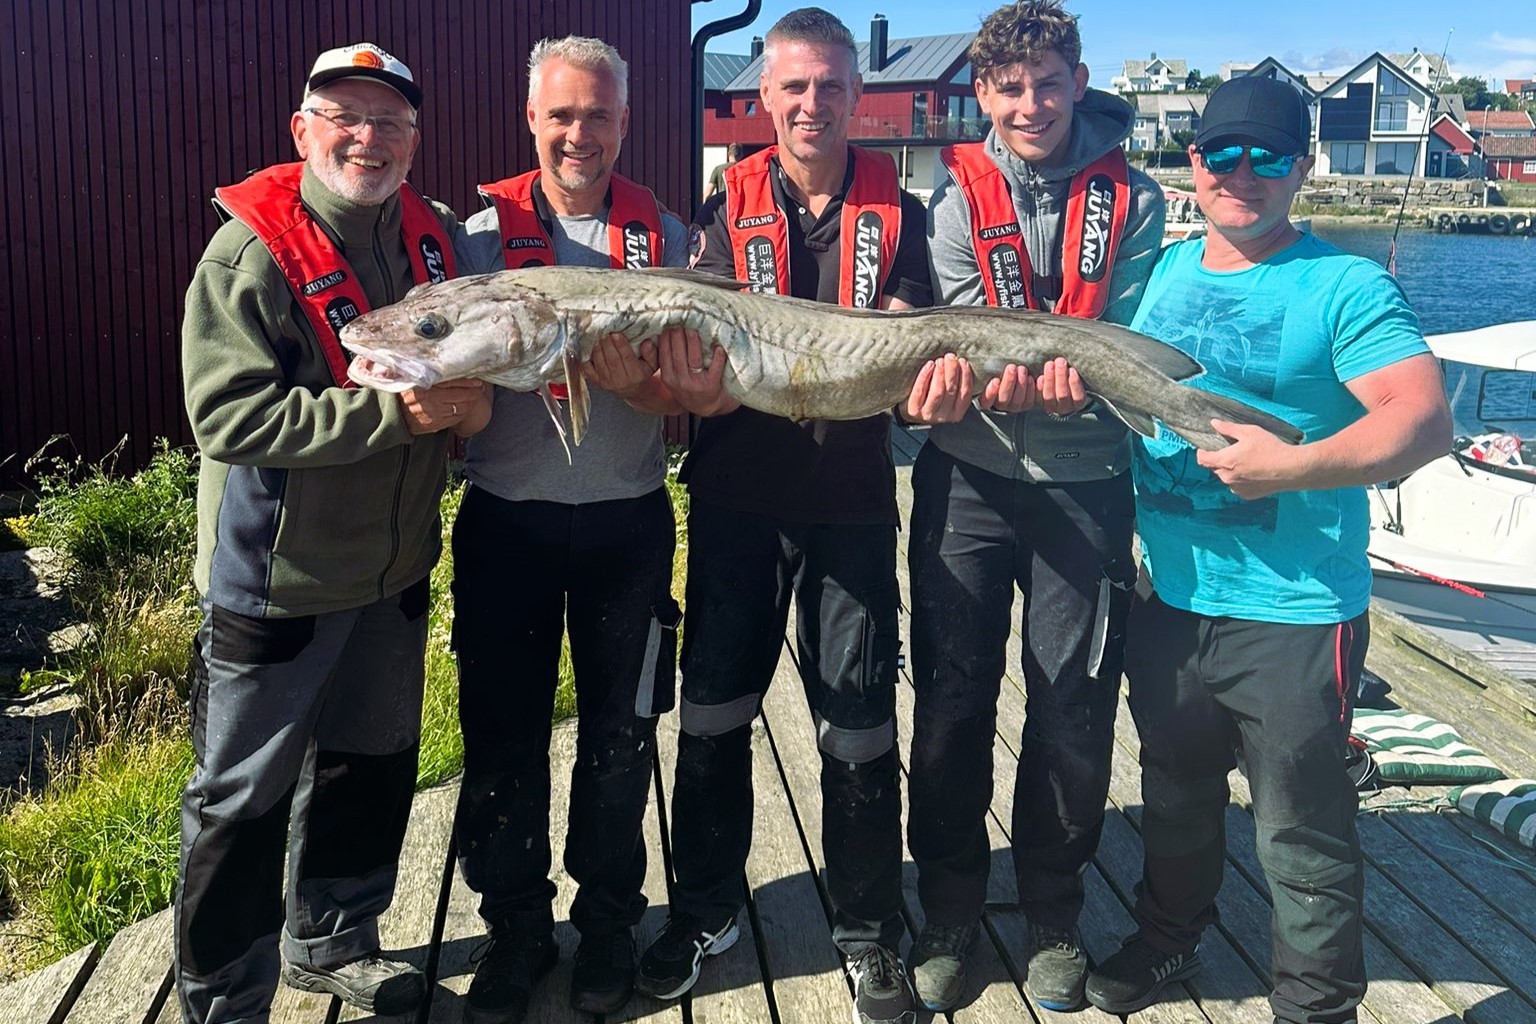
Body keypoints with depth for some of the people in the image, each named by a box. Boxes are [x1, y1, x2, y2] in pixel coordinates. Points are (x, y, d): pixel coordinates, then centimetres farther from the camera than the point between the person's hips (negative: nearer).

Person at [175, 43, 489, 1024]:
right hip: (276, 577, -6)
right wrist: (395, 411, -29)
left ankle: (332, 941, 43)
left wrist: (477, 397, -9)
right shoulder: (252, 251, -16)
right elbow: (229, 415, -24)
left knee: (372, 766, 21)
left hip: (396, 567, 7)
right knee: (244, 796, 5)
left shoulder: (437, 237, 2)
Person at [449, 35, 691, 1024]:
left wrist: (642, 389, -21)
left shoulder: (664, 236, 4)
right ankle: (516, 924, 25)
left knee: (619, 728, 9)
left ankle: (609, 920, 28)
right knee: (501, 729, 6)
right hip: (505, 521, 0)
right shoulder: (486, 232, 2)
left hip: (626, 521, 0)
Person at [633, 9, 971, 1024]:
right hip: (739, 491, 1)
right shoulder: (729, 209, 5)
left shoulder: (895, 211, 4)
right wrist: (702, 390, -28)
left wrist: (933, 384, -30)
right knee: (713, 710, 9)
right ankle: (705, 911, 29)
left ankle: (871, 937, 22)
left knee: (860, 724, 4)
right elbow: (709, 353, -3)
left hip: (852, 494, -1)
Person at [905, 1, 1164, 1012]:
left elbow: (1125, 339, -4)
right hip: (970, 477, 0)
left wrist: (1076, 383, -26)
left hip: (1086, 482, 0)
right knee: (953, 699, 4)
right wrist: (1002, 382, -27)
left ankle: (1055, 916, 26)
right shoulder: (958, 198, 3)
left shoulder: (1131, 201, 3)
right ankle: (950, 916, 22)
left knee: (1075, 709, 5)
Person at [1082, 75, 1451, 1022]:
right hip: (1168, 599, 6)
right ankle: (1170, 938, 46)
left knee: (1302, 830, 6)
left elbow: (1425, 419, -22)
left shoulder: (1345, 286, -11)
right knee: (1174, 794, 24)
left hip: (1294, 615, -6)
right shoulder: (1167, 269, 7)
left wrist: (1294, 465, -32)